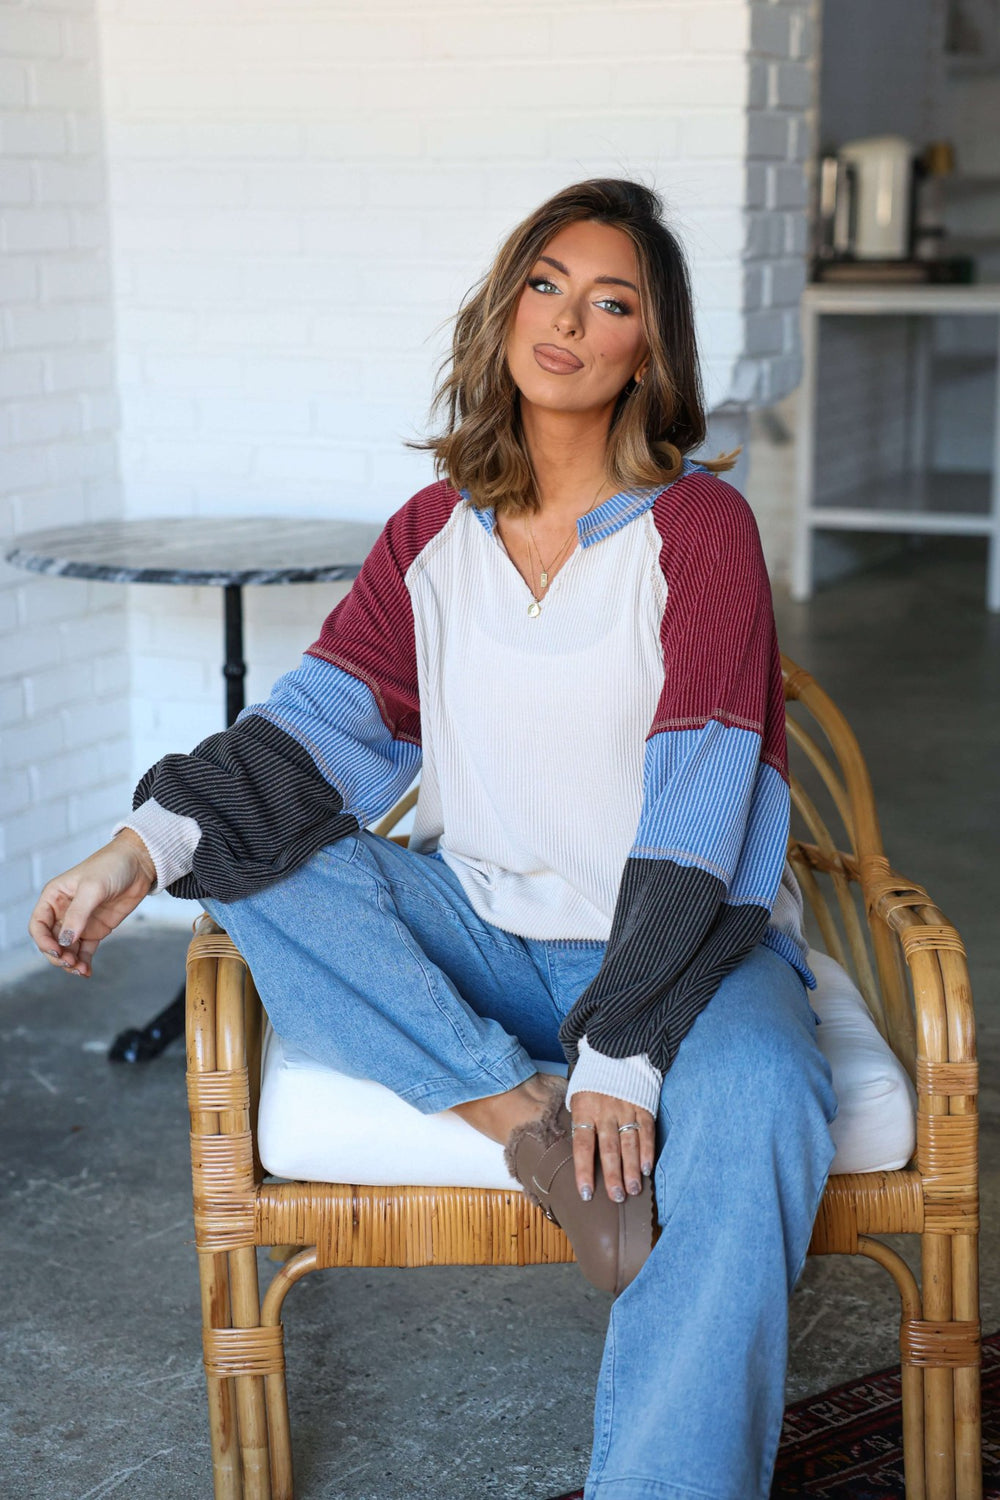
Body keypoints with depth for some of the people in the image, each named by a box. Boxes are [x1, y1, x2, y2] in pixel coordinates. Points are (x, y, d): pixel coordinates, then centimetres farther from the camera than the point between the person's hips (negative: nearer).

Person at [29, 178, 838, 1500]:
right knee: (249, 859, -17)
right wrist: (141, 851, -20)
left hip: (679, 943, -4)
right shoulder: (433, 533, 7)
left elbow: (697, 808, -16)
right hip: (480, 944, 5)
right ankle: (521, 1119, -26)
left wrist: (622, 1055, -24)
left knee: (757, 1103, -36)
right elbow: (325, 721, -2)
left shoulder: (699, 525, -7)